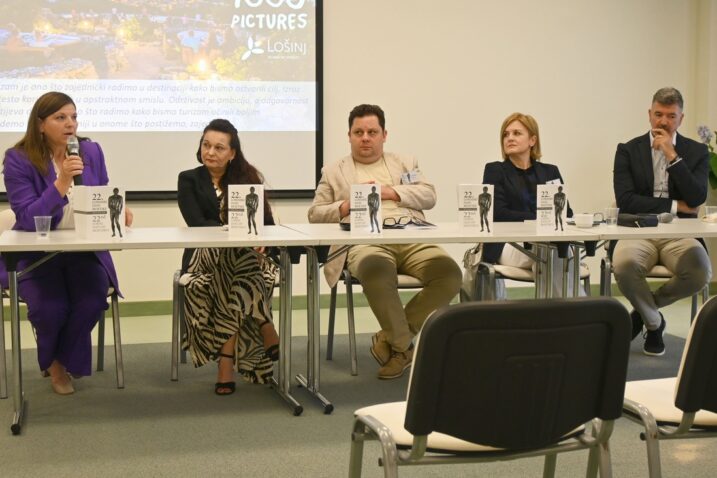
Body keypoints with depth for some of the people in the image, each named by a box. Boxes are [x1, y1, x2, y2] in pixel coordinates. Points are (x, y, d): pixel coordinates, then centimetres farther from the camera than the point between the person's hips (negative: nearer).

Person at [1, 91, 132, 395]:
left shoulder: (91, 151, 2)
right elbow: (27, 219, -20)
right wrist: (61, 184, -31)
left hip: (85, 250, 3)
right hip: (35, 253, -3)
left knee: (92, 301, -23)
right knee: (51, 308, -26)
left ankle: (63, 362, 7)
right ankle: (52, 361, 12)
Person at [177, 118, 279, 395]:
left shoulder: (248, 179, 15)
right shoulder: (189, 180, 8)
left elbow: (266, 223, 6)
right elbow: (196, 223, -8)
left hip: (246, 255, 2)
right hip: (205, 256, -2)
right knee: (236, 254, -37)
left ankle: (226, 362, -30)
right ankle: (269, 338, -30)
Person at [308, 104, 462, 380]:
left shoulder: (405, 164, 28)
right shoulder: (333, 172, 24)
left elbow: (428, 196, 13)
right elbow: (314, 214, 17)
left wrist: (391, 192, -1)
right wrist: (346, 207, -2)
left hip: (412, 239, 3)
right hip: (365, 241, -2)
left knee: (449, 273, -27)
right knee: (376, 273, -39)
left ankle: (391, 339, -11)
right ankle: (403, 345, -14)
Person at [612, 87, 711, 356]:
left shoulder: (697, 152, 9)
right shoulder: (628, 150, 6)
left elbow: (697, 199, -7)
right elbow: (625, 201, -7)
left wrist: (672, 156, -11)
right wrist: (675, 206, -7)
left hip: (679, 234, 1)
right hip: (638, 232, -1)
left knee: (700, 272, -31)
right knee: (623, 265, -36)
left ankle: (646, 307, 1)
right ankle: (653, 322, -2)